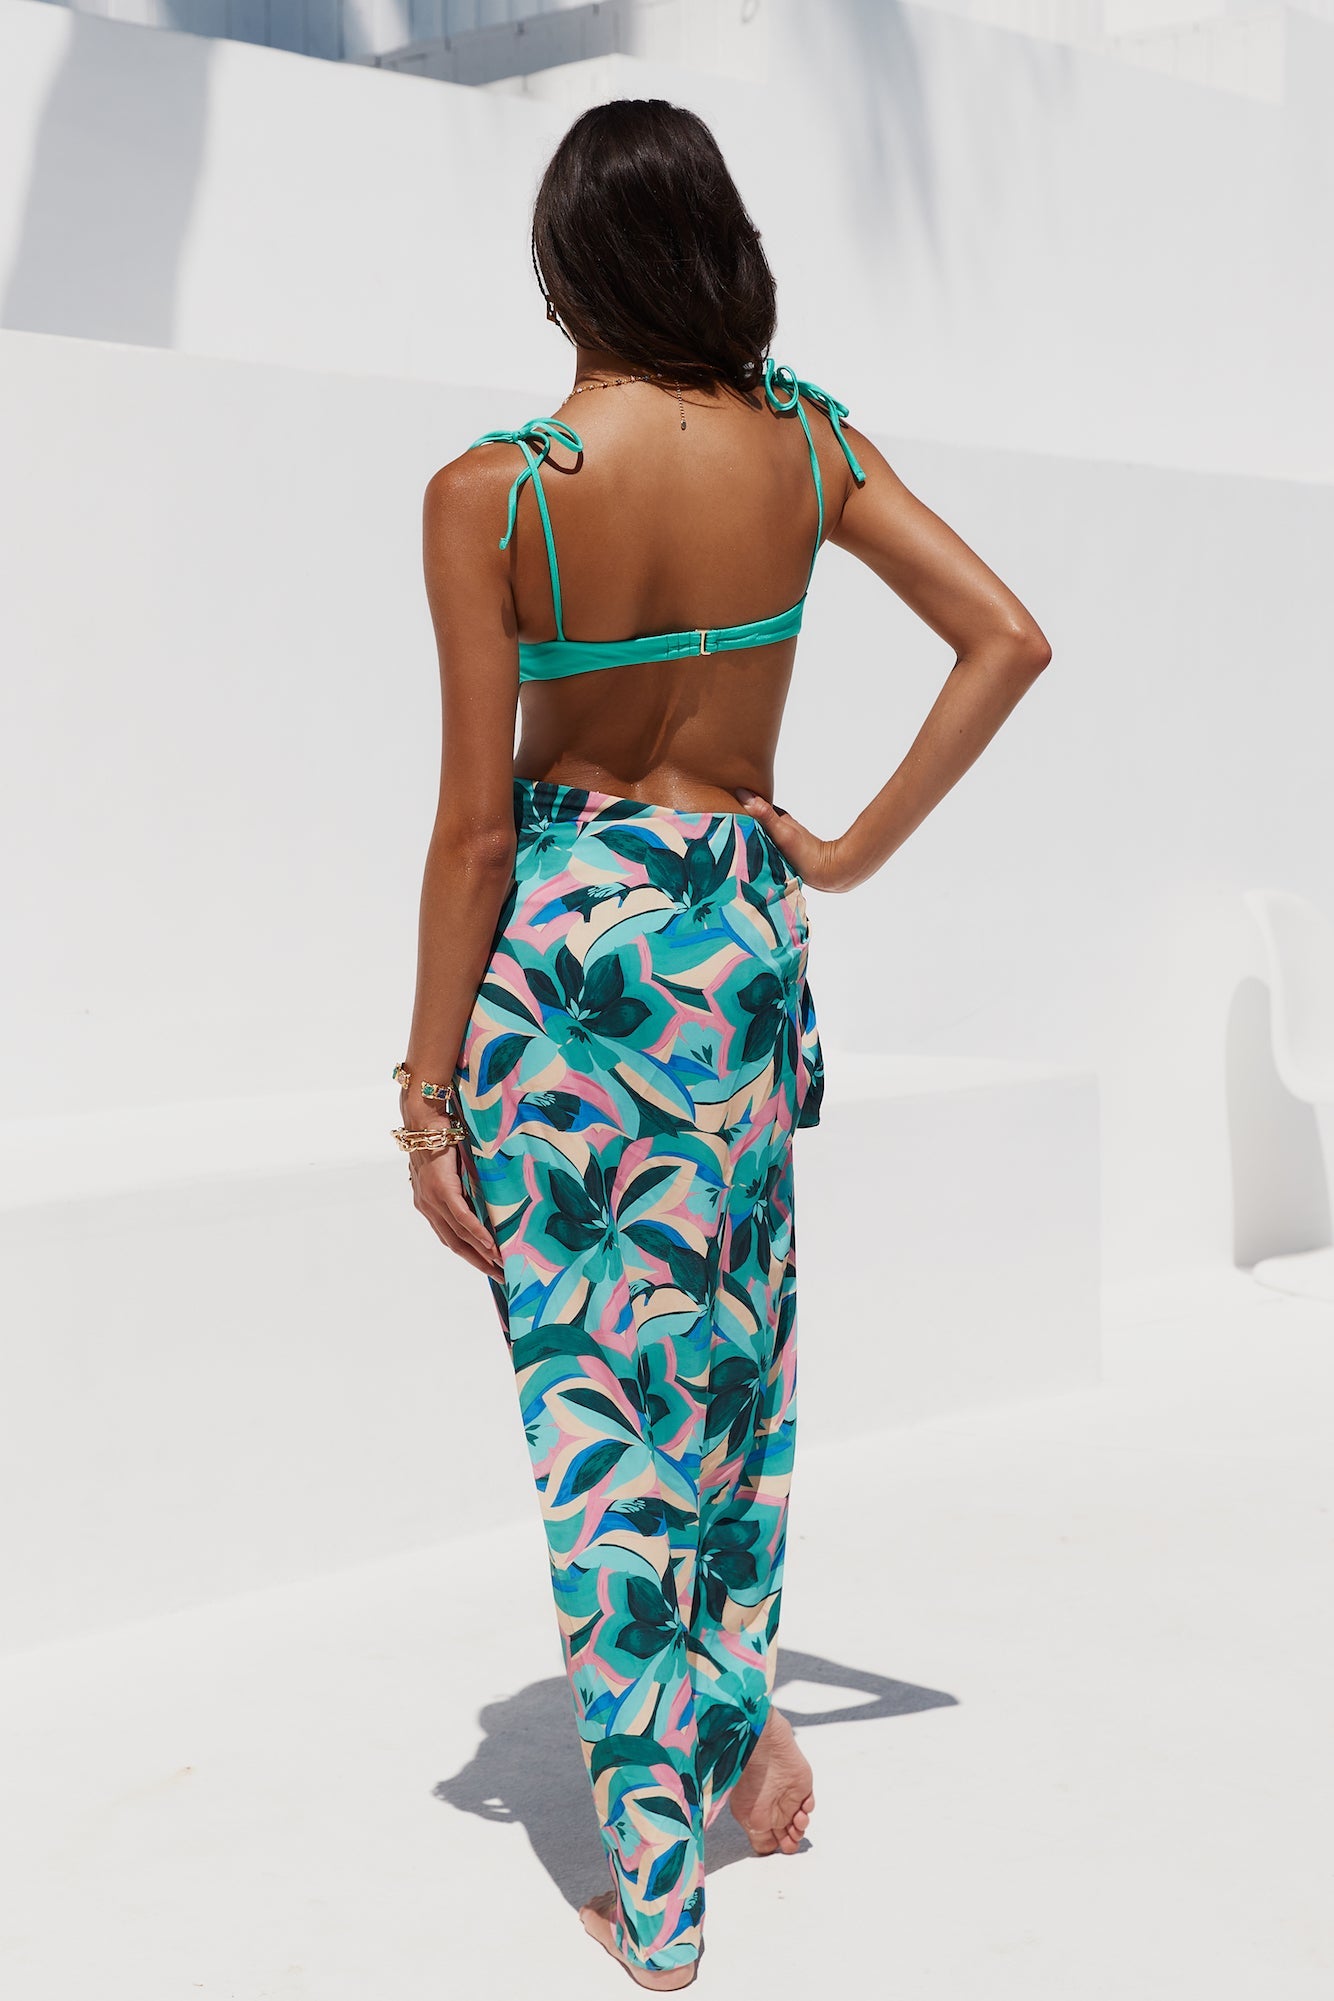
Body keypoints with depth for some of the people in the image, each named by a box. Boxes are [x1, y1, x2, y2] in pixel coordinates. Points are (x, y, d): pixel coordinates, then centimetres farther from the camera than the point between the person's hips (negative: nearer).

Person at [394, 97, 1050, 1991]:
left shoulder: (490, 491, -14)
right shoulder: (803, 447, -3)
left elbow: (477, 820, -13)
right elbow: (1008, 640, -4)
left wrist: (428, 1084, -5)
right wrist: (859, 847, 3)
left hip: (556, 939, -3)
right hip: (742, 934, 4)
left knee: (593, 1378, 6)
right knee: (730, 1344, 23)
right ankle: (744, 1731, 35)